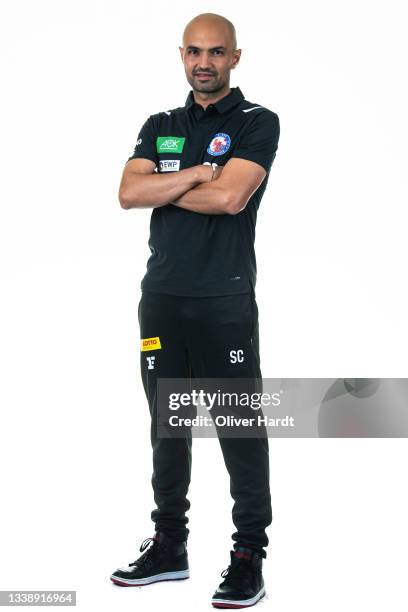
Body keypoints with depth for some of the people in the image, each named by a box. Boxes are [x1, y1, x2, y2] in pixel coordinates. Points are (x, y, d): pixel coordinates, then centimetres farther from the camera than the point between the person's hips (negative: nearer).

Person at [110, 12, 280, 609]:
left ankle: (249, 555, 7)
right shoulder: (160, 127, 14)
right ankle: (169, 546, 21)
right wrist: (197, 174, -10)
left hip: (226, 302, -5)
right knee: (167, 426, 11)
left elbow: (231, 197, -17)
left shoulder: (257, 123, -2)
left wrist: (164, 191, -4)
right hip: (161, 297, 5)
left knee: (240, 429, -1)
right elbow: (129, 193, -1)